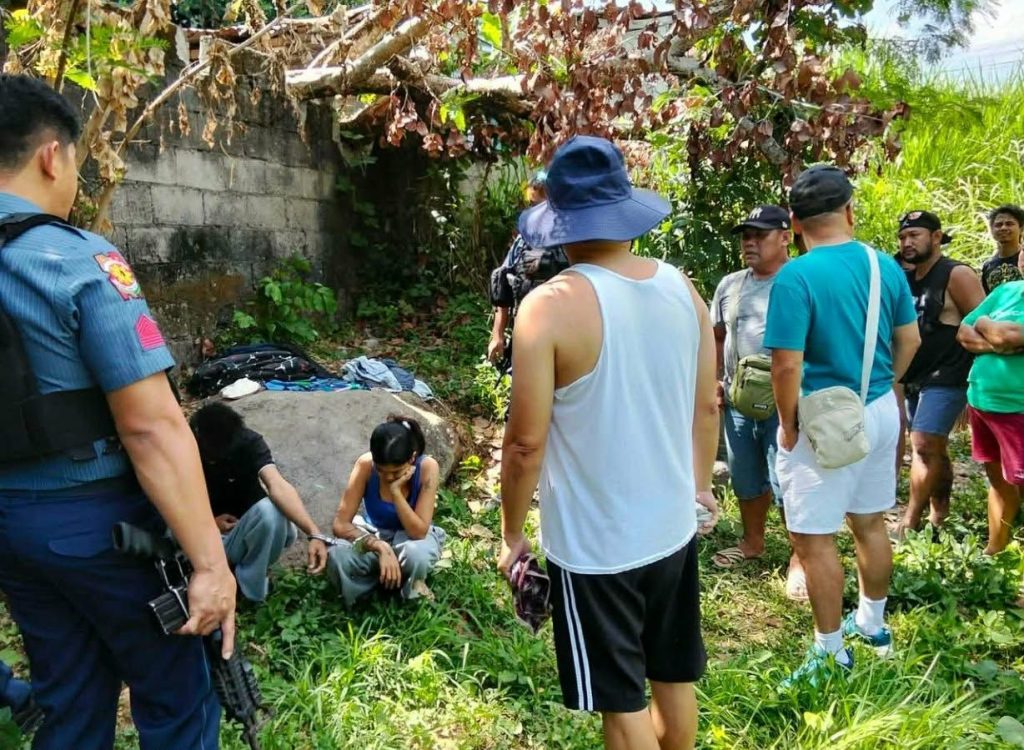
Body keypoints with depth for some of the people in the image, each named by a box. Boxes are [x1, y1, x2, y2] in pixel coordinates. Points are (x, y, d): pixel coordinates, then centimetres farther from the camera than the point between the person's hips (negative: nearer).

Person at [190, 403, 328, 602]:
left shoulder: (249, 442, -21)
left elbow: (277, 484, -37)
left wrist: (314, 534, -51)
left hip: (245, 527, 1)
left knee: (270, 510, -35)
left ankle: (250, 583, -10)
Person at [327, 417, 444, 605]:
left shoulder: (427, 467, -27)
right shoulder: (365, 465, -24)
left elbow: (418, 532, -27)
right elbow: (340, 524, -24)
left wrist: (396, 491, -36)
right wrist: (380, 547, -37)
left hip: (411, 536, -1)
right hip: (373, 533, 1)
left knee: (416, 554, -39)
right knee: (337, 557, -32)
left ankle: (409, 585, -3)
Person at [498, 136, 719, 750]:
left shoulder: (551, 307, -20)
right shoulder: (682, 289, -2)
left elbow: (526, 441, -18)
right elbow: (708, 407, 7)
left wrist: (512, 534, -4)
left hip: (595, 544, -5)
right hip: (674, 526, 6)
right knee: (674, 678, 24)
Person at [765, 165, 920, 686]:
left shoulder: (796, 277, -20)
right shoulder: (886, 266, 0)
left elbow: (787, 364, -22)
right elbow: (910, 340, 9)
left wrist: (788, 426, -9)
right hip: (882, 411, 7)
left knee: (813, 538, 5)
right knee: (870, 523, 21)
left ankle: (830, 652, 16)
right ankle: (872, 623, 39)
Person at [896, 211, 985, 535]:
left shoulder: (957, 276, -10)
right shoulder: (906, 280, 10)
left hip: (945, 378, -7)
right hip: (914, 379, 7)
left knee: (924, 447, -11)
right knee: (934, 450, 14)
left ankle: (909, 523, -5)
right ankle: (939, 514, 24)